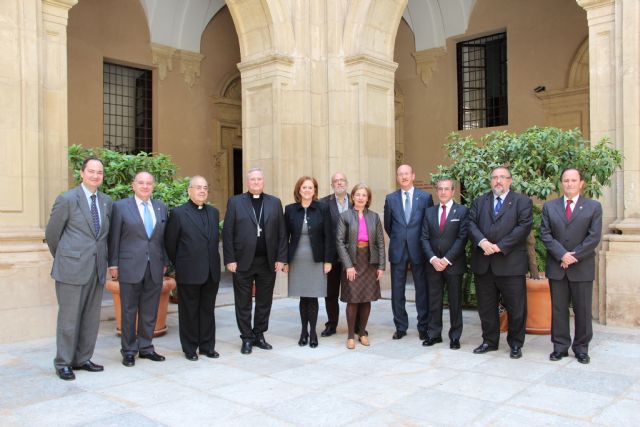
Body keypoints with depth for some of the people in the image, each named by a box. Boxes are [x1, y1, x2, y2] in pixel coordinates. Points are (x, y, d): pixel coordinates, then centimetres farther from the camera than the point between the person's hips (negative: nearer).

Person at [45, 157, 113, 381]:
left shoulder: (107, 201, 10)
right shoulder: (67, 199, -5)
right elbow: (51, 233, 2)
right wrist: (62, 259, 11)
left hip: (97, 269, 5)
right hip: (72, 267, -5)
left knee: (91, 318, 11)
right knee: (69, 317, 2)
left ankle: (82, 359, 23)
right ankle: (63, 363, 14)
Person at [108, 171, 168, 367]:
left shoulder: (161, 207, 10)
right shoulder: (121, 206, 0)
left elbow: (164, 237, 11)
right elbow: (114, 238, -1)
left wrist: (165, 262, 8)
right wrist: (113, 264, -4)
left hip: (155, 268, 3)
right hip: (130, 267, -3)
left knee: (150, 312, 9)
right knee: (129, 311, 6)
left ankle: (146, 348, 22)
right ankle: (128, 351, 17)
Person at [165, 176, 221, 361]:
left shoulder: (214, 212, 10)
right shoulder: (178, 213, -5)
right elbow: (170, 243, -1)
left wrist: (213, 261, 12)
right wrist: (178, 264, 4)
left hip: (211, 272, 4)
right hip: (189, 272, -4)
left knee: (208, 310, 11)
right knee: (189, 311, 7)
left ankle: (207, 346, 22)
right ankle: (190, 349, 18)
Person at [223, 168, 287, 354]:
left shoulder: (275, 203, 8)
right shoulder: (235, 202, 3)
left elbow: (282, 233, 5)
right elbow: (227, 233, -1)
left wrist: (281, 258, -2)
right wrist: (230, 259, -8)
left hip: (268, 262, 2)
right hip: (243, 261, -2)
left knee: (264, 302, 10)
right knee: (243, 303, 6)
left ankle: (259, 335, 24)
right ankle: (247, 338, 18)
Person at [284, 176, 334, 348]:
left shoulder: (322, 208, -1)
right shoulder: (290, 209, 3)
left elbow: (328, 236, -1)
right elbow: (285, 236, 5)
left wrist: (328, 260, -4)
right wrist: (285, 261, 2)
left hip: (316, 260, -1)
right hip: (297, 260, 1)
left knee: (313, 297, 1)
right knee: (303, 297, 7)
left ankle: (312, 332, 14)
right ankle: (304, 331, 20)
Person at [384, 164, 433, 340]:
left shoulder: (425, 197, 0)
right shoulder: (390, 198, 5)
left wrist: (423, 243, 5)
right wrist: (397, 239, 12)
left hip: (418, 249, -1)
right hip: (398, 250, 2)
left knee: (422, 289, 5)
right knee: (397, 290, 6)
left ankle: (423, 327, 17)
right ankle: (400, 326, 18)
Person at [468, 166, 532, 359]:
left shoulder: (522, 201, 4)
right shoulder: (479, 202, 15)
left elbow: (524, 227, -8)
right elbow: (471, 223, 5)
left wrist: (500, 246, -15)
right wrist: (482, 241, -15)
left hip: (510, 263, -3)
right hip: (483, 264, 4)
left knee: (516, 307, 4)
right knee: (486, 306, 11)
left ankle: (516, 344, 19)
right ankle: (490, 341, 25)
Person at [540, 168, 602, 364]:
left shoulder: (593, 207, 3)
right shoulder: (549, 206, 8)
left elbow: (594, 237, -4)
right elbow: (545, 234, 0)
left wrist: (574, 256, -12)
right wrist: (562, 255, -12)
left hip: (582, 267, -1)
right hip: (556, 266, 1)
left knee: (583, 309, 5)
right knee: (558, 309, 6)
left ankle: (581, 347, 17)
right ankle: (560, 346, 15)